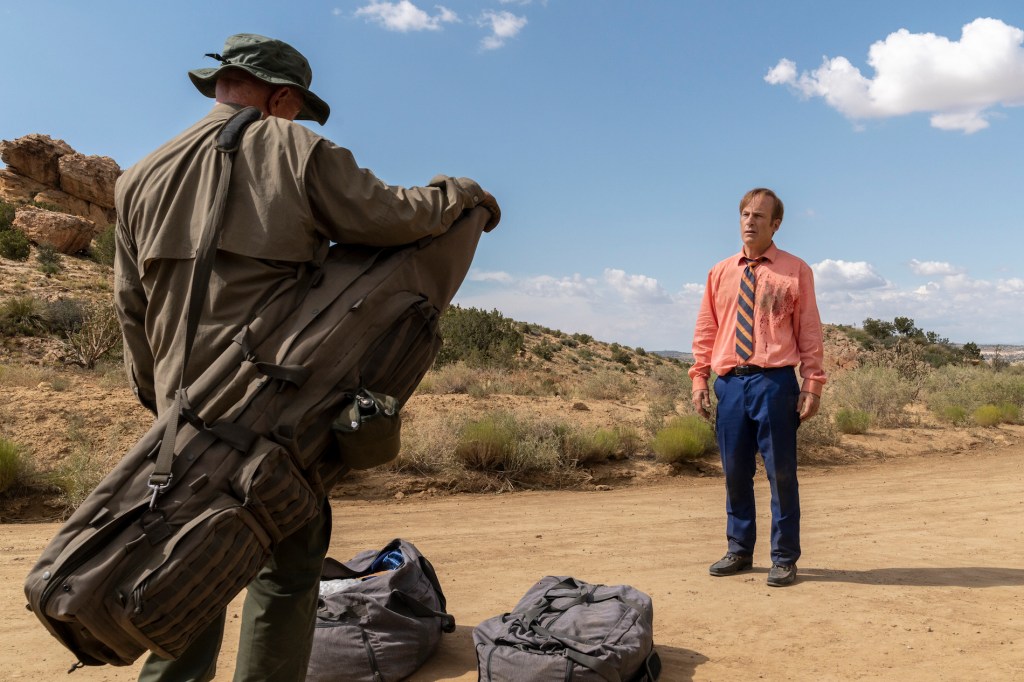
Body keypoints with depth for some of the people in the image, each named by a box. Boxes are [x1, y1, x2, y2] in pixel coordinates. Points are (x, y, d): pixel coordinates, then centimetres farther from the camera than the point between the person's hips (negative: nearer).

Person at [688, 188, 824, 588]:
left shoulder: (795, 271, 4)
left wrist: (812, 385, -5)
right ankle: (739, 551, 25)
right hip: (729, 382, 4)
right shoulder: (721, 273, 13)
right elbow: (706, 330, 14)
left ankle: (784, 559, 16)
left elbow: (809, 332, 2)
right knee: (735, 472, 10)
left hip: (774, 381, -3)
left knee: (781, 472, 3)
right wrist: (699, 378, 5)